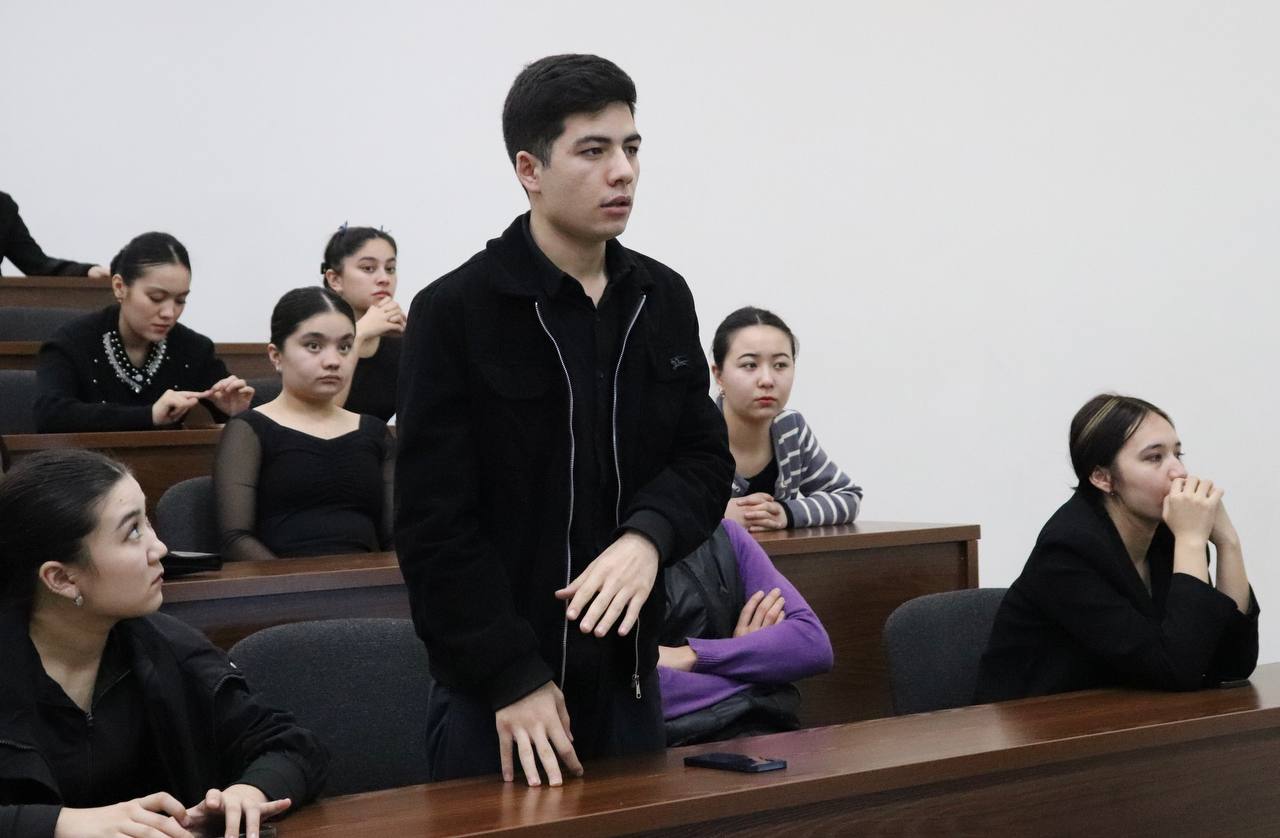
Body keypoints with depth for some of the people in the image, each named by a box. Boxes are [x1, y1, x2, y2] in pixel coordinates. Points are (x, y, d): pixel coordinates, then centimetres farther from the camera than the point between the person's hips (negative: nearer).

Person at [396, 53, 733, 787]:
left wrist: (648, 536, -15)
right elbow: (435, 523, -12)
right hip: (498, 682, -5)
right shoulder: (455, 312, -10)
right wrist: (513, 678, -16)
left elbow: (706, 457, 7)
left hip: (626, 671, 5)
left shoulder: (664, 299, 6)